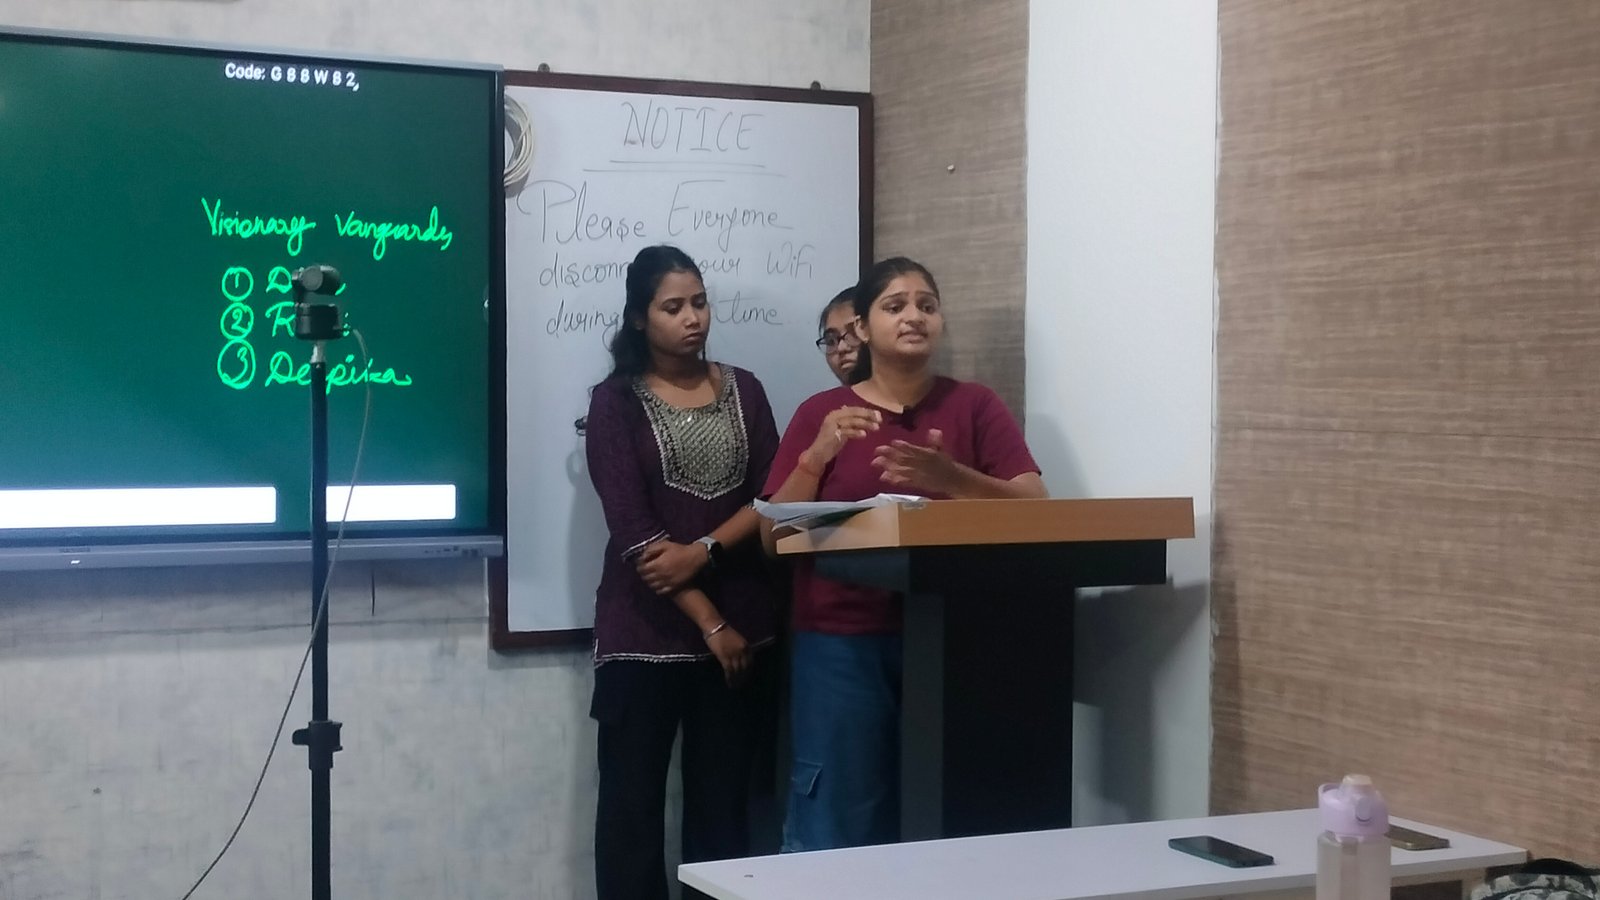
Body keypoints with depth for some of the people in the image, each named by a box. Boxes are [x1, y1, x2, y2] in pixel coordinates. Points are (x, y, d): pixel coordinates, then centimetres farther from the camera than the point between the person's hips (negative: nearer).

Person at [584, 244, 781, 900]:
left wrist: (704, 550, -15)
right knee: (632, 804, -1)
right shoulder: (616, 401, -1)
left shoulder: (743, 390, 11)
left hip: (740, 625, 3)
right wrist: (708, 622, -14)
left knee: (722, 804, 6)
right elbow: (632, 528, -9)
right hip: (645, 631, -3)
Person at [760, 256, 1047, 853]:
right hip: (842, 644, 0)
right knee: (836, 828, -3)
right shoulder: (821, 413, 7)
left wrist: (951, 479, -21)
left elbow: (1034, 507, -4)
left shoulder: (975, 406, 7)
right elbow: (772, 537, 4)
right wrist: (816, 457, -12)